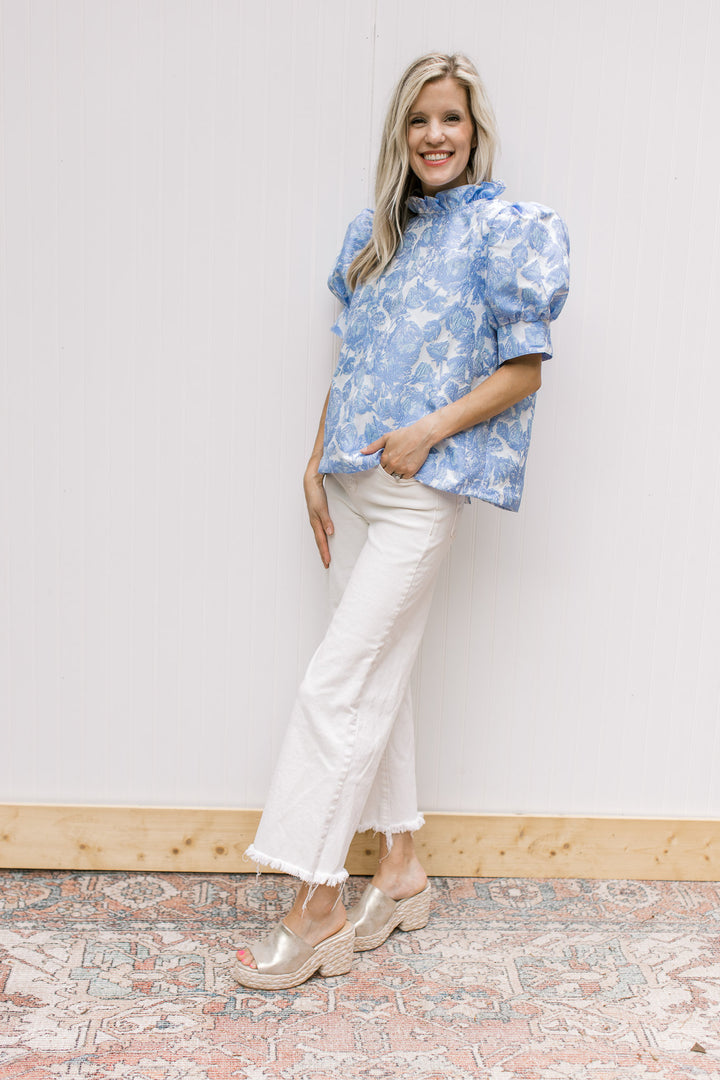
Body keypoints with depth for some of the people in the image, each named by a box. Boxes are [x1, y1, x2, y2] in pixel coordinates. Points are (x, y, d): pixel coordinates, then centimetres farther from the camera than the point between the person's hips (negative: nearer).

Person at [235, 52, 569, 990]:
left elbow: (524, 367, -6)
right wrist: (318, 465, 10)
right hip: (354, 481, 7)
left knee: (338, 683, -10)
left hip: (422, 489, -7)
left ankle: (318, 913, 0)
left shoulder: (502, 232, -3)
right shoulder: (374, 234, 15)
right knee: (379, 675, 11)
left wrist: (429, 431, -16)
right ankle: (401, 869, 26)